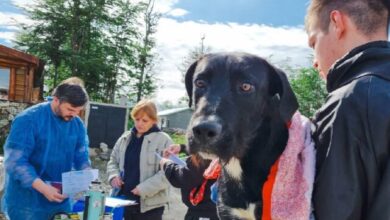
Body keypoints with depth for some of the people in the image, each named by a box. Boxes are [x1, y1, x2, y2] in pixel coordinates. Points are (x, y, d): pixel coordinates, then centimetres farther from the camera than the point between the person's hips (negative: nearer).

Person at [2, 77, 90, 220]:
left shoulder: (78, 125, 2)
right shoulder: (28, 119, -15)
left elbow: (81, 158, 9)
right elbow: (15, 161, -20)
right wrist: (43, 188, -28)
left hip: (61, 201, 6)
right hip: (27, 202, -5)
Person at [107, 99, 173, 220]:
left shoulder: (163, 140, -10)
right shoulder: (125, 138, 8)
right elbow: (113, 161, 19)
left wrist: (144, 189, -20)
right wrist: (114, 176, -2)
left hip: (149, 204, -5)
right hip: (124, 200, 6)